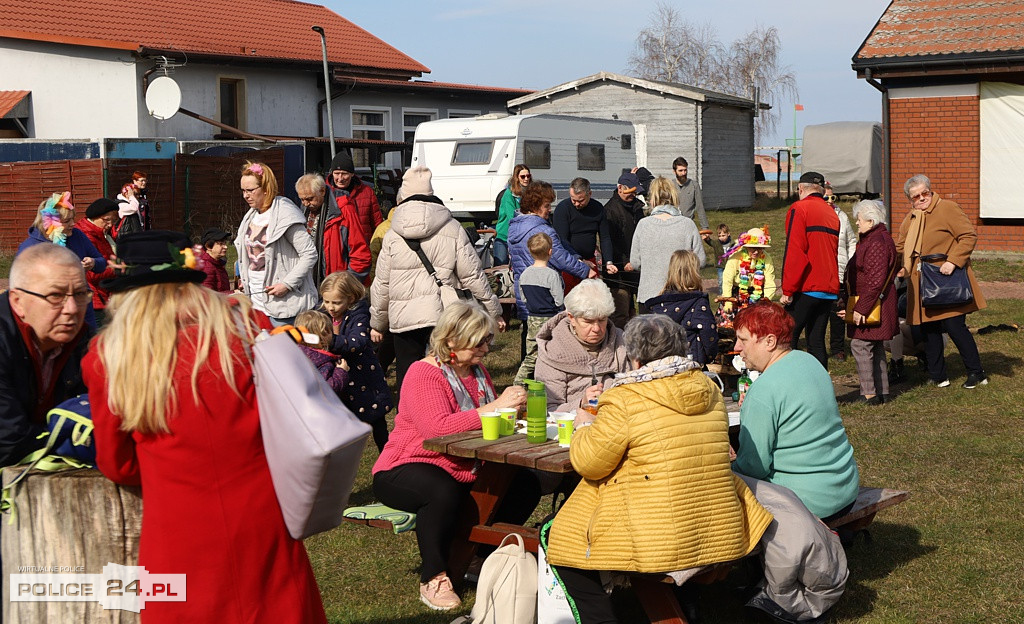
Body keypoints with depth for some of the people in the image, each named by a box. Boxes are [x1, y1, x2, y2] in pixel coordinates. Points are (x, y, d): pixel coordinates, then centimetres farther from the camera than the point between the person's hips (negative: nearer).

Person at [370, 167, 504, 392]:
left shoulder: (392, 235, 5)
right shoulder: (453, 229, 1)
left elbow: (381, 285, 9)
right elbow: (473, 276, 2)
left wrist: (377, 323, 21)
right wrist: (494, 312, 11)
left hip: (403, 320, 1)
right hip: (444, 316, -1)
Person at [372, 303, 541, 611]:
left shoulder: (477, 371, 10)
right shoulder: (423, 373, -16)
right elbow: (438, 428, -32)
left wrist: (513, 406, -7)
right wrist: (495, 406, -33)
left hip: (463, 470, 8)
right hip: (406, 470, -8)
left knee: (525, 485, -8)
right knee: (444, 493, -39)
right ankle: (433, 578, -19)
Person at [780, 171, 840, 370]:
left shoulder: (799, 208, -5)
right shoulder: (832, 213, 17)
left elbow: (794, 251, -13)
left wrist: (787, 290, -12)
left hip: (806, 288, -7)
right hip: (829, 290, 7)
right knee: (816, 343, 10)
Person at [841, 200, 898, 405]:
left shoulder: (876, 243, -19)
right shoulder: (872, 240, 16)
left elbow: (875, 281, -24)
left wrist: (861, 309, -24)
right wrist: (856, 306, 21)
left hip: (872, 303, -11)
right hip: (874, 303, 11)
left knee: (860, 345, -9)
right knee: (875, 348, 14)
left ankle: (869, 393, -6)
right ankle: (881, 391, 20)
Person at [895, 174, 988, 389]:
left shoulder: (947, 208, -5)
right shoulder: (909, 220, 16)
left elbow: (969, 236, -11)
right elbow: (900, 248, 24)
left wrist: (953, 261, -21)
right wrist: (902, 266, 4)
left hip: (947, 281, -7)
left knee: (954, 325, -8)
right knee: (929, 329, 7)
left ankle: (976, 373, 6)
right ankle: (938, 376, 18)